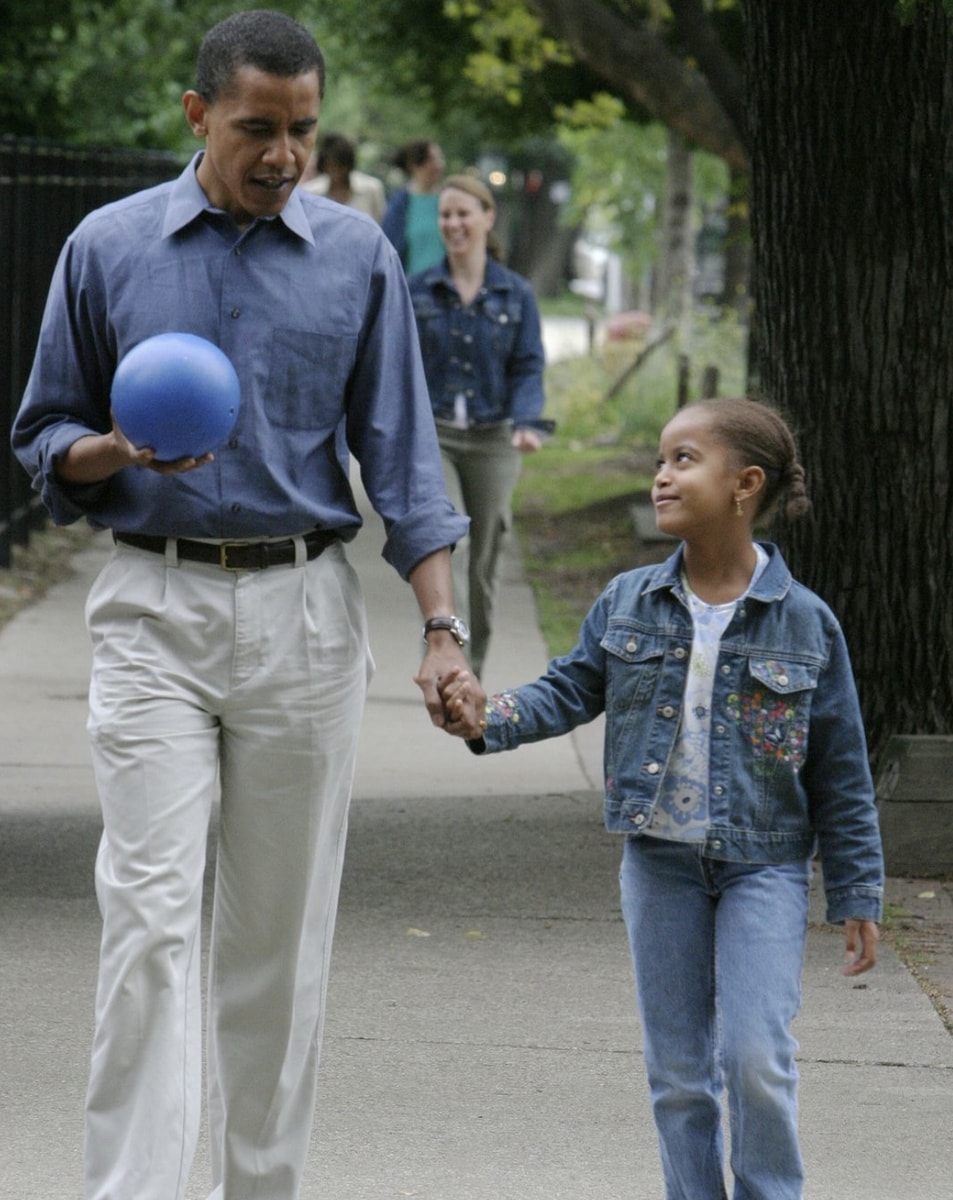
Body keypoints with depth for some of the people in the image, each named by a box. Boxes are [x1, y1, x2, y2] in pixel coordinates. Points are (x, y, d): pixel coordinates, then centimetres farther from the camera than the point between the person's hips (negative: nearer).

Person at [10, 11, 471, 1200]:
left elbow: (399, 453, 4)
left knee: (281, 928, 6)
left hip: (303, 613, 1)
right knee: (151, 919, -10)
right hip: (155, 612, -1)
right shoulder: (108, 248, 2)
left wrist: (442, 629, -6)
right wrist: (113, 454, -13)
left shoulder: (357, 256, 4)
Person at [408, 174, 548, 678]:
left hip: (493, 441, 1)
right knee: (447, 543, -19)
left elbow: (528, 368, 3)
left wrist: (527, 423, -13)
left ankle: (472, 669, 24)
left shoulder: (516, 294, 5)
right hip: (431, 436, -1)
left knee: (483, 561, 8)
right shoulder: (418, 291, 5)